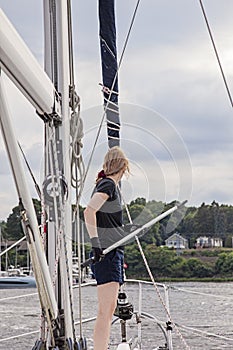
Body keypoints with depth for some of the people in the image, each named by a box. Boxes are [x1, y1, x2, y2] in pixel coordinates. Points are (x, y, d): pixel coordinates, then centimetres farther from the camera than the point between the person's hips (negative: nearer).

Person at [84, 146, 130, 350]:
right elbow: (89, 212, -25)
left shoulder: (112, 185, 18)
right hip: (105, 253, -10)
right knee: (105, 311, -13)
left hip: (114, 252, 10)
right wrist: (95, 241, -28)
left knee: (110, 310, 10)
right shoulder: (108, 184, -10)